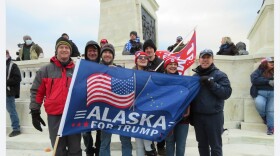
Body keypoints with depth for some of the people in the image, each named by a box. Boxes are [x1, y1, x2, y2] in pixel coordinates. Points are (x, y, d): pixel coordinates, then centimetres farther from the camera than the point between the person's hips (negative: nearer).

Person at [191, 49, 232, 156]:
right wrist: (191, 116, 10)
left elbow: (227, 93, -13)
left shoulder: (219, 75, -4)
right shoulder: (195, 76, 7)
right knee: (202, 145, 17)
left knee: (215, 146, 8)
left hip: (214, 117, -4)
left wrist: (211, 83, -22)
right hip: (198, 117, 4)